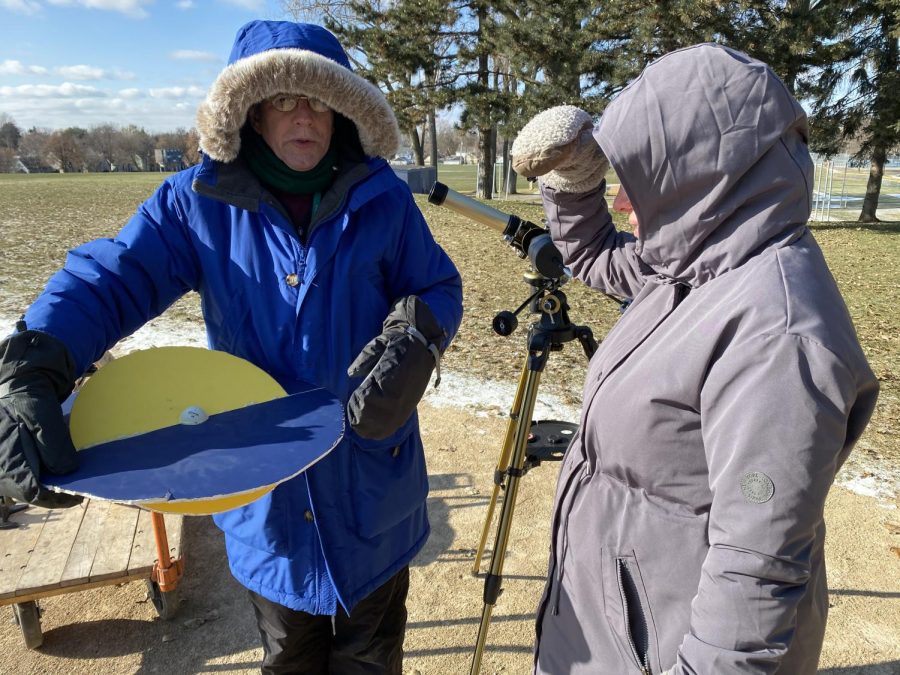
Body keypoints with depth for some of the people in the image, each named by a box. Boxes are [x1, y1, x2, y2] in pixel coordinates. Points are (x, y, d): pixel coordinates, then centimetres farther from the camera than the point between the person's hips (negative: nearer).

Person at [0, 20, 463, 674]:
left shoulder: (382, 199, -7)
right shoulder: (198, 201, -6)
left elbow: (440, 288, -1)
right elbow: (109, 277, -13)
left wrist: (412, 345, -23)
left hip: (371, 480, 0)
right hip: (263, 491, 1)